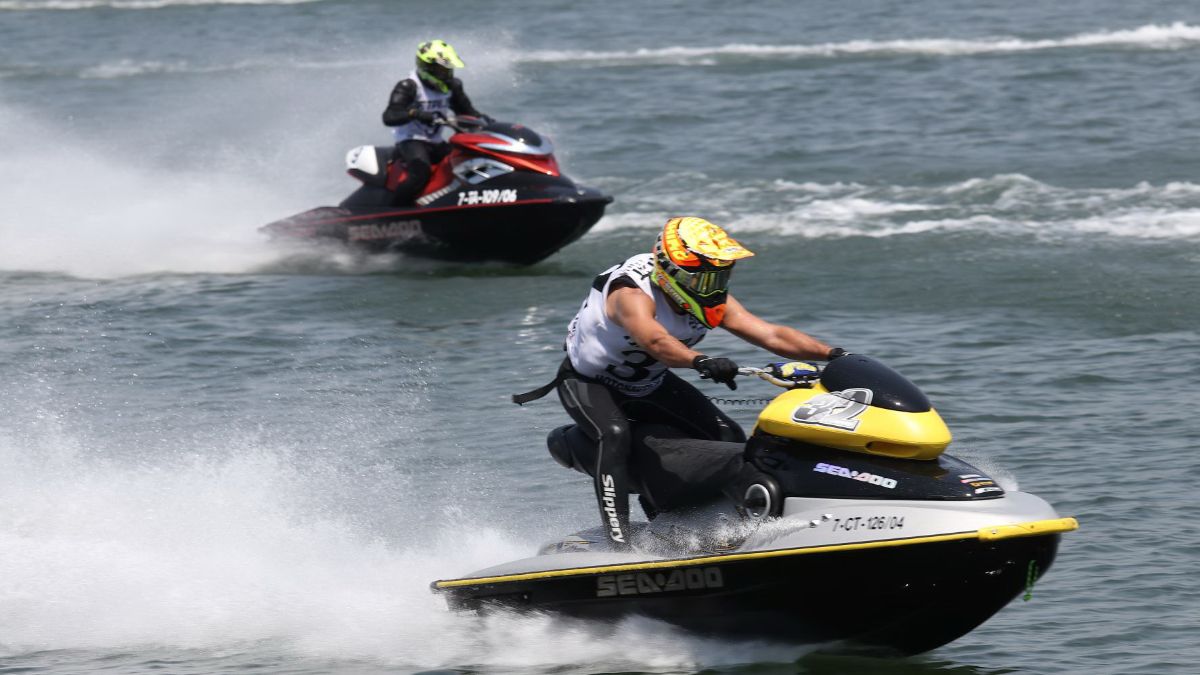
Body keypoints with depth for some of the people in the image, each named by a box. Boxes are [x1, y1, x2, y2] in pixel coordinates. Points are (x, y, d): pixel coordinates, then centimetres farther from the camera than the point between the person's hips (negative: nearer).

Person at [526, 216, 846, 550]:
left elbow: (772, 335, -19)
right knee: (615, 434, -36)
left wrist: (833, 354, -30)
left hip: (648, 385, 7)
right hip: (586, 381, -7)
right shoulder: (632, 294, -35)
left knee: (729, 437, -5)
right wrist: (701, 361, -73)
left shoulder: (715, 302, -14)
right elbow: (654, 340, -56)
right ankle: (618, 541, -40)